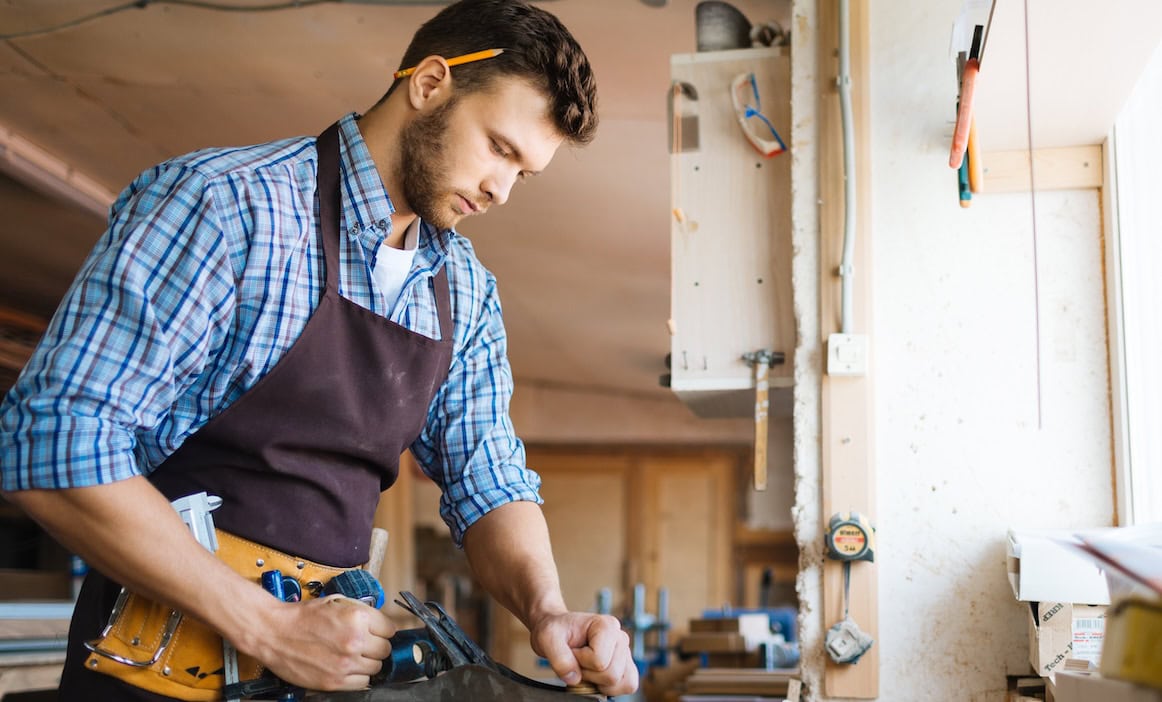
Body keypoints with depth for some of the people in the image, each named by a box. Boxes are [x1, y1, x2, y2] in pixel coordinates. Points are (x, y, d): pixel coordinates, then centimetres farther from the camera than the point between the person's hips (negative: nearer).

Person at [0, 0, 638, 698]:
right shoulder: (227, 202, -16)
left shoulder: (467, 293, 5)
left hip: (333, 645, 6)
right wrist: (269, 628, -23)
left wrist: (547, 610, -14)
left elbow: (487, 483, 7)